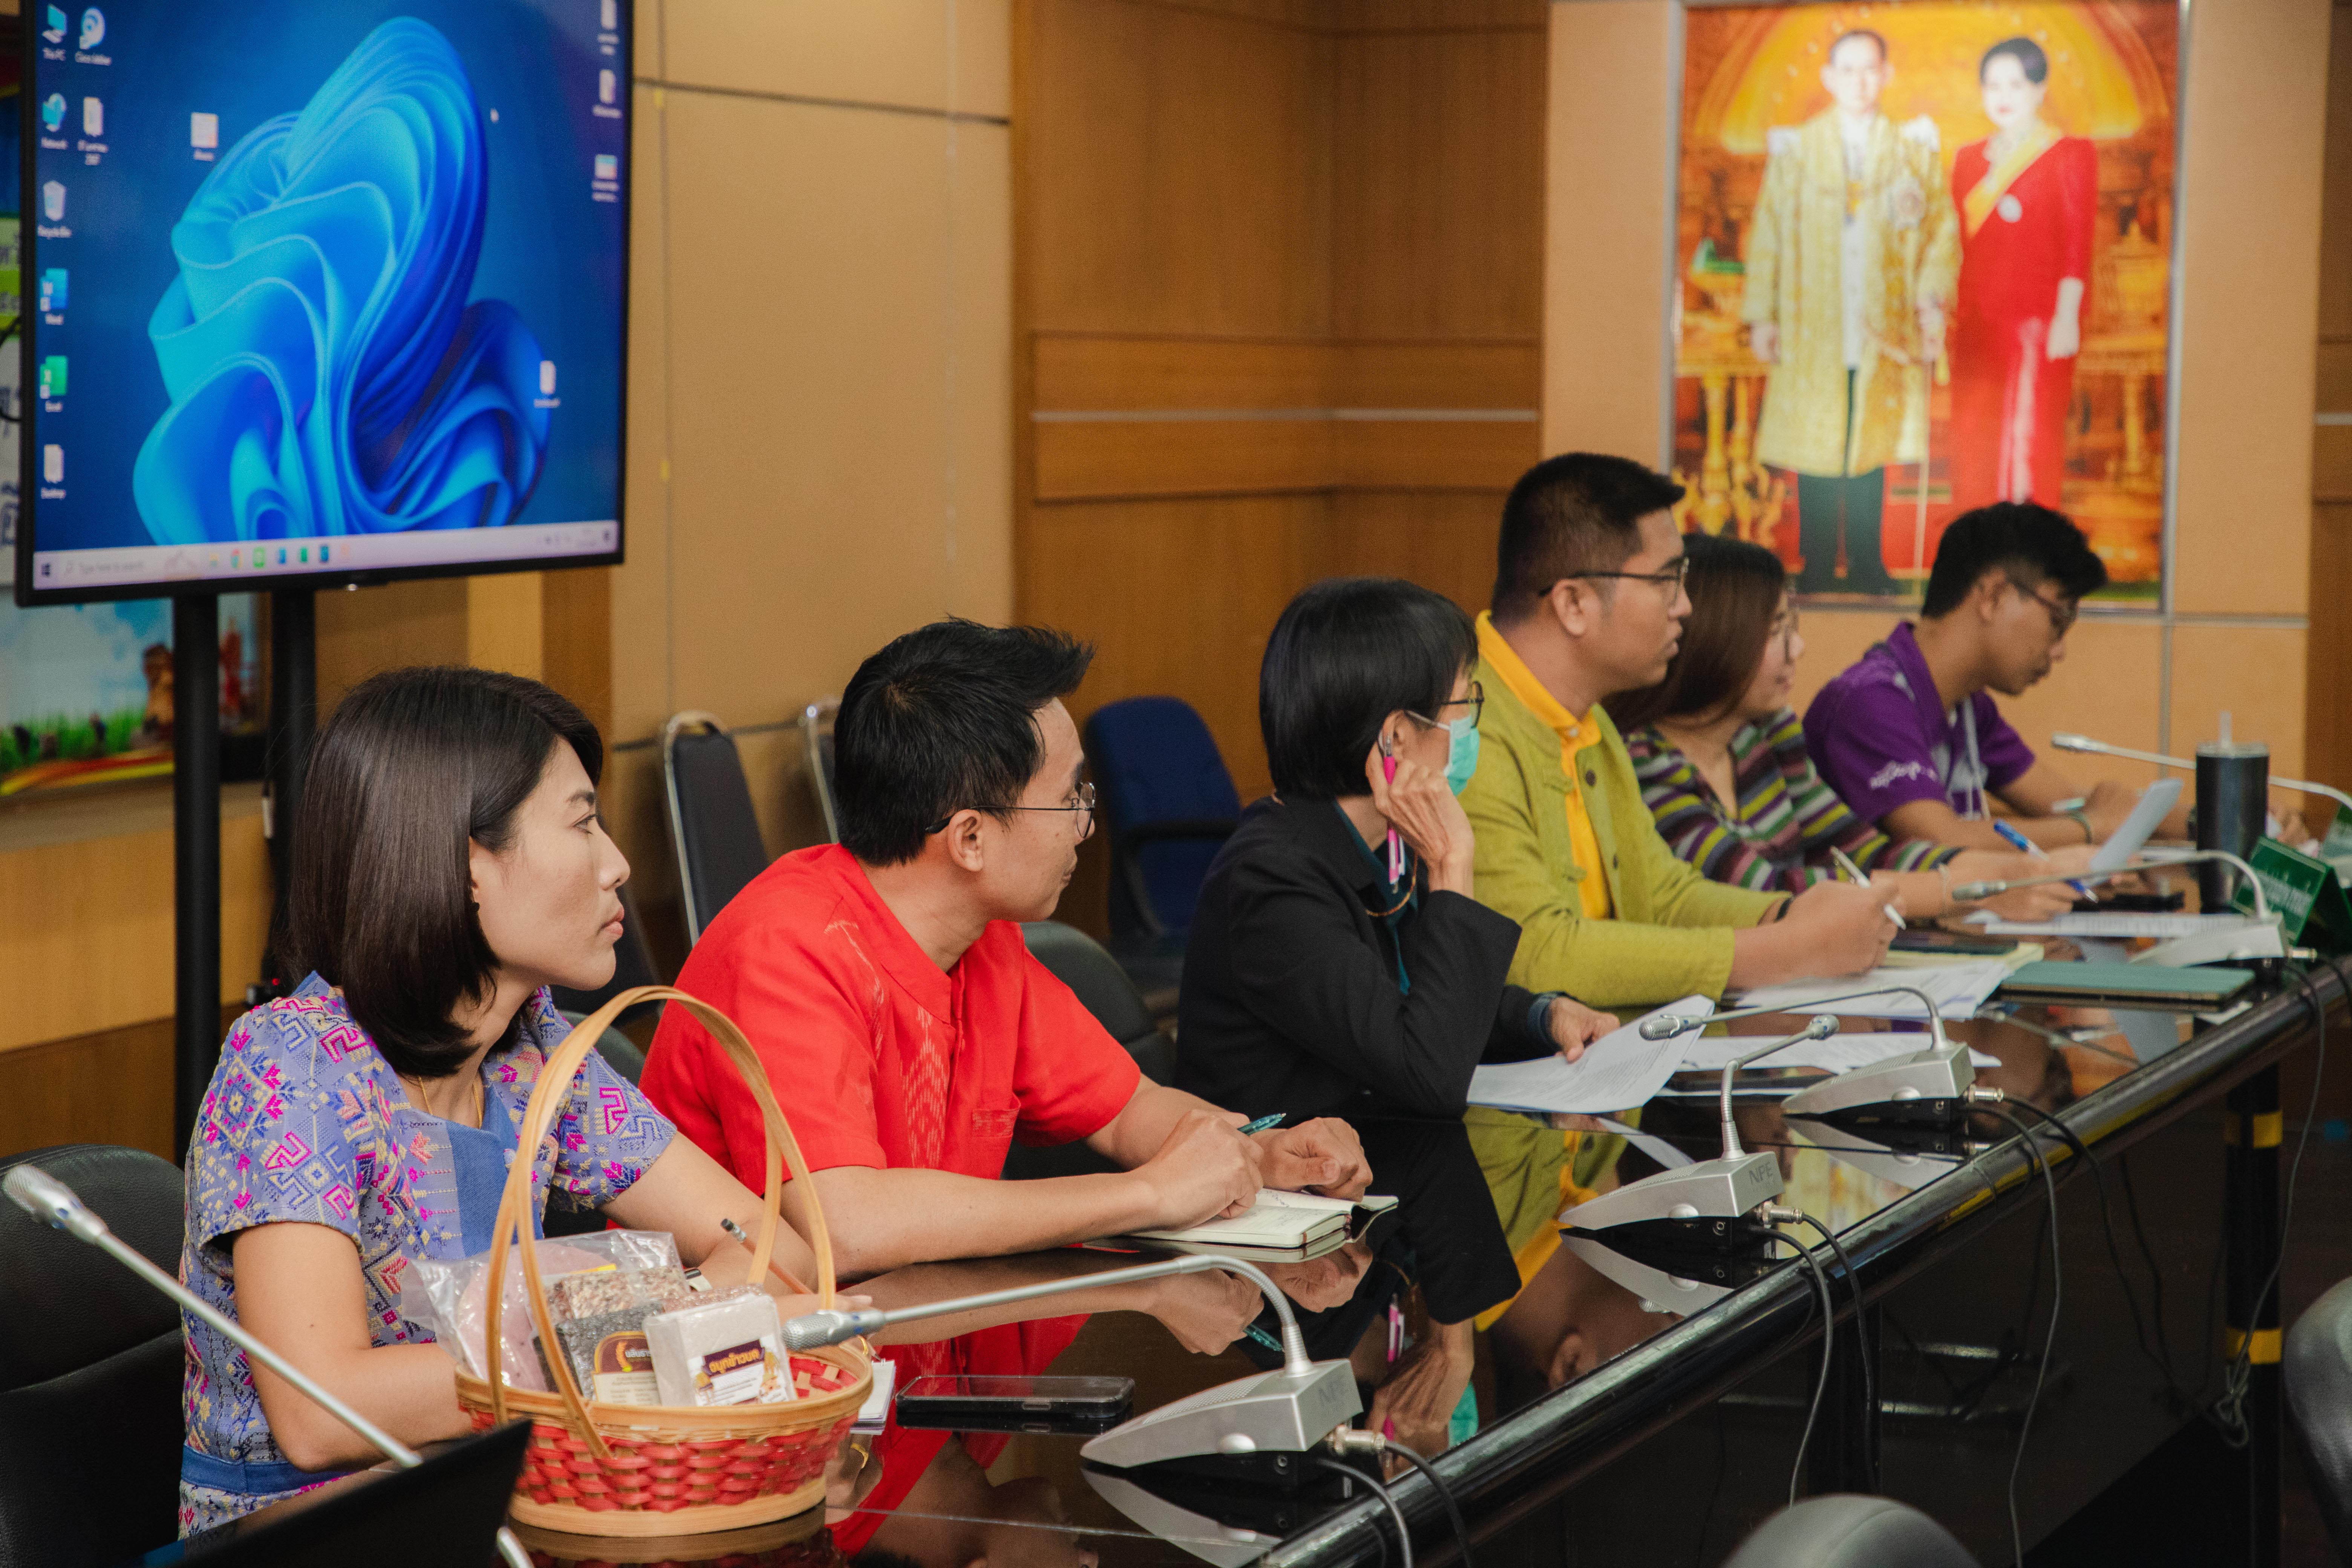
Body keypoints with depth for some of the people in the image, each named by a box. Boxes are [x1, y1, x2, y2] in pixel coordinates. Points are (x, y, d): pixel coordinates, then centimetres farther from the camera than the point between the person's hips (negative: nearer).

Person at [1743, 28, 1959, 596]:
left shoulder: (1914, 149, 8)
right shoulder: (1795, 149, 6)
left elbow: (1942, 230, 7)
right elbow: (1767, 233, 5)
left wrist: (1932, 302, -5)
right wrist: (1761, 316, -1)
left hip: (1884, 330, 1)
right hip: (1812, 330, -1)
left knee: (1872, 444, 4)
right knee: (1815, 447, -1)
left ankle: (1866, 564, 12)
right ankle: (1818, 566, 7)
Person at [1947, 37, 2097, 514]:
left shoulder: (2070, 156, 0)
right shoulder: (1968, 160, 15)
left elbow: (2077, 244, -6)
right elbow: (1958, 244, 15)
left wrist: (2067, 318, -13)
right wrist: (1943, 317, 10)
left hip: (2039, 326, -5)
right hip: (1977, 326, 5)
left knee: (2031, 444, -5)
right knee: (1975, 448, 4)